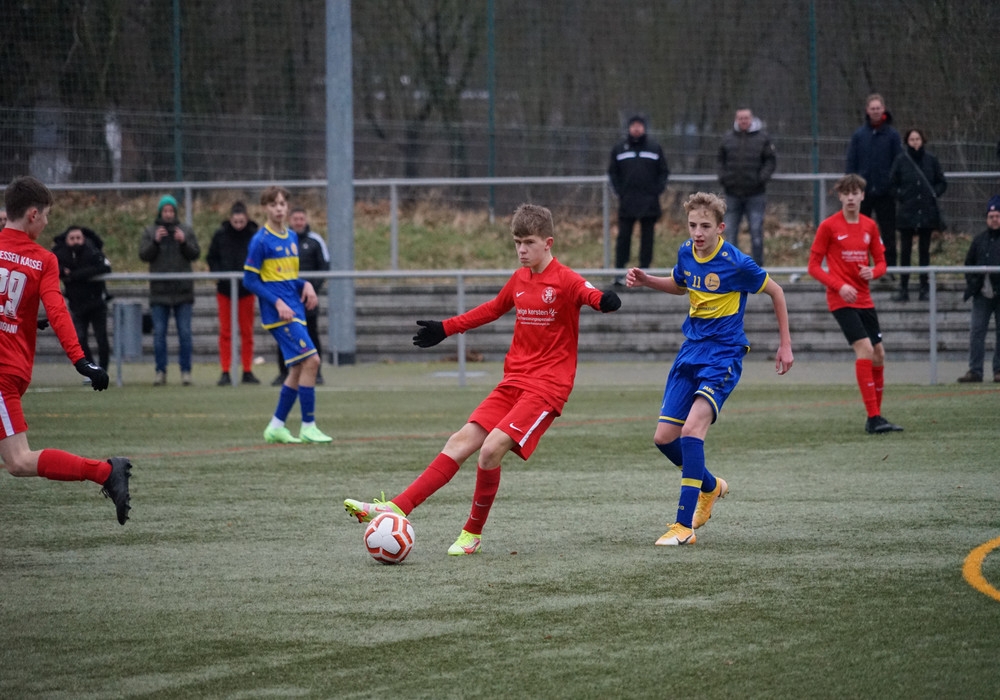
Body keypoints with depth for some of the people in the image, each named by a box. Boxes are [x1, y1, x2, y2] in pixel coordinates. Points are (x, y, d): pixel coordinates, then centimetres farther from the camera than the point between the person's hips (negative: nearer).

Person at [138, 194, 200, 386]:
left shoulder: (186, 231, 8)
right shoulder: (149, 232, 7)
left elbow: (195, 254, 0)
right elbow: (143, 255, -3)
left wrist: (184, 242, -16)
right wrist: (155, 241, -17)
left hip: (183, 290, 0)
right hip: (159, 290, 0)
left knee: (185, 333, -1)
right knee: (159, 333, 1)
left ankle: (185, 371, 4)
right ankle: (160, 372, 6)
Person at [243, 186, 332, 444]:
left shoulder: (292, 237, 13)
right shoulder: (260, 241, -9)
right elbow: (250, 279, -10)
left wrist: (305, 285, 2)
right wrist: (277, 302, -18)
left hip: (295, 312, 8)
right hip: (278, 314, -8)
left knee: (298, 369, 9)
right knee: (311, 360, -15)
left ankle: (276, 426, 19)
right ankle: (308, 427, -9)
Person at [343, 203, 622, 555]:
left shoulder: (566, 280, -9)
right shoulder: (519, 279, 13)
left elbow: (590, 295, -29)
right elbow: (491, 310, 29)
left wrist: (604, 301, -52)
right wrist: (446, 328, 32)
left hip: (547, 385, -7)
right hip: (514, 381, 7)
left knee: (491, 449, -19)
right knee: (461, 441, -1)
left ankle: (473, 534, -1)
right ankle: (397, 508, -5)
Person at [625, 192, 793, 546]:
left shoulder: (736, 263, -15)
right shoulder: (686, 253, 3)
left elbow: (775, 291, -1)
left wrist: (785, 344, 2)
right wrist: (646, 280, 7)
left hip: (723, 356, -7)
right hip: (690, 352, 7)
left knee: (692, 429, -24)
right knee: (664, 438, 4)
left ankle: (685, 525, -21)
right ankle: (710, 487, 34)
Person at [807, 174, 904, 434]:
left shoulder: (869, 226, 9)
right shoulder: (828, 226, -6)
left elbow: (881, 262, 15)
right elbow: (814, 266, -5)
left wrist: (873, 272, -9)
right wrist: (839, 286, -18)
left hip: (864, 299, 6)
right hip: (841, 300, -6)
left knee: (878, 354, 6)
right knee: (865, 349, -19)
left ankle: (875, 417, 18)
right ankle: (874, 417, -19)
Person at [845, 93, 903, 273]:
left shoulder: (892, 135, 0)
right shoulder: (858, 135, 4)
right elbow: (851, 163, 4)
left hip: (885, 192, -2)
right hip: (863, 191, 2)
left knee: (888, 233, 3)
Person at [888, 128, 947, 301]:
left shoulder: (931, 161, 3)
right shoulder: (901, 160, 0)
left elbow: (942, 183, 11)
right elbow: (892, 184, 6)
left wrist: (934, 194, -4)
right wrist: (902, 196, -5)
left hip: (927, 212, 1)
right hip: (907, 212, -1)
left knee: (924, 251, 7)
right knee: (905, 251, 0)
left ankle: (925, 288, 12)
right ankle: (903, 288, 3)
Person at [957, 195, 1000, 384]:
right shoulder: (979, 240, 12)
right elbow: (969, 264, 17)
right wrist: (972, 283, 3)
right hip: (982, 294, 3)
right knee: (976, 331, -3)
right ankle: (975, 370, -2)